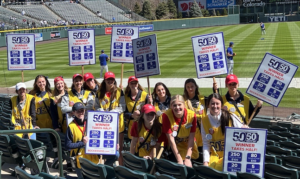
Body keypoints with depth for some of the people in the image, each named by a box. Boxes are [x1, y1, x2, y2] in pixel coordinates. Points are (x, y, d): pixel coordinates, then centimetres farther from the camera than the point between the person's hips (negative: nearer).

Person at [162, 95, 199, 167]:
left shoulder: (192, 115, -18)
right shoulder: (166, 116, -22)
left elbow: (191, 139, -16)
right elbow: (171, 140, -20)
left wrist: (188, 158, -24)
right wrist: (179, 160, -22)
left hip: (189, 148, 2)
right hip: (174, 149, -1)